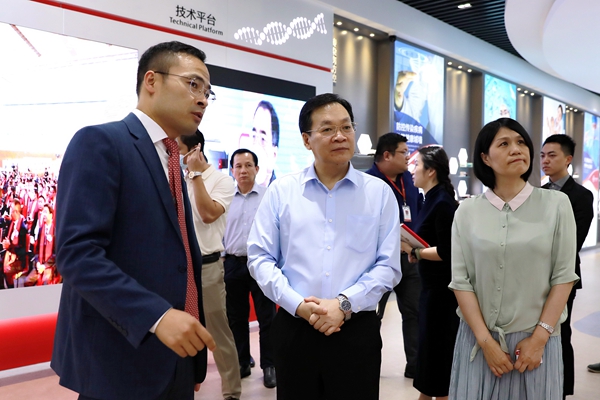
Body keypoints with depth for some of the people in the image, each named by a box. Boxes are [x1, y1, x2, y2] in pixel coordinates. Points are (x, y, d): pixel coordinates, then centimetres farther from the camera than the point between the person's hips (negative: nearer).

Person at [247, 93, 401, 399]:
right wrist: (298, 305, -12)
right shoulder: (281, 191, 2)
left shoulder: (379, 193, 2)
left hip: (357, 330, 0)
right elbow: (260, 258, 0)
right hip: (294, 328, 1)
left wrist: (344, 304, -13)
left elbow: (388, 265, -1)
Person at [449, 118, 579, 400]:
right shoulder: (467, 212, -1)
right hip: (478, 338, 1)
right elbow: (460, 280, -3)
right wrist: (485, 341, -9)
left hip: (535, 338, 0)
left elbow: (564, 276, -3)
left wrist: (539, 338, -8)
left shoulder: (556, 204, -3)